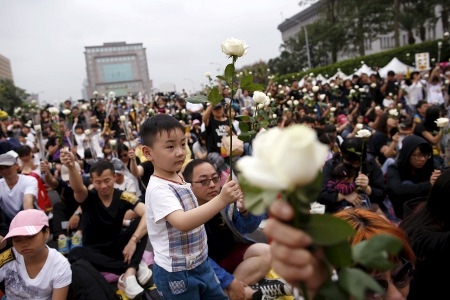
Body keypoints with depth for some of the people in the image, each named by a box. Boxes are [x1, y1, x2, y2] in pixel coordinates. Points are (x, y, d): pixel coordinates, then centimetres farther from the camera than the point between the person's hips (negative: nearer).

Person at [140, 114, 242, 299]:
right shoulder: (158, 188, -25)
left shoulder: (178, 179, 2)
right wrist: (221, 200, -45)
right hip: (176, 272, -8)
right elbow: (182, 222, -40)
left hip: (200, 263, 8)